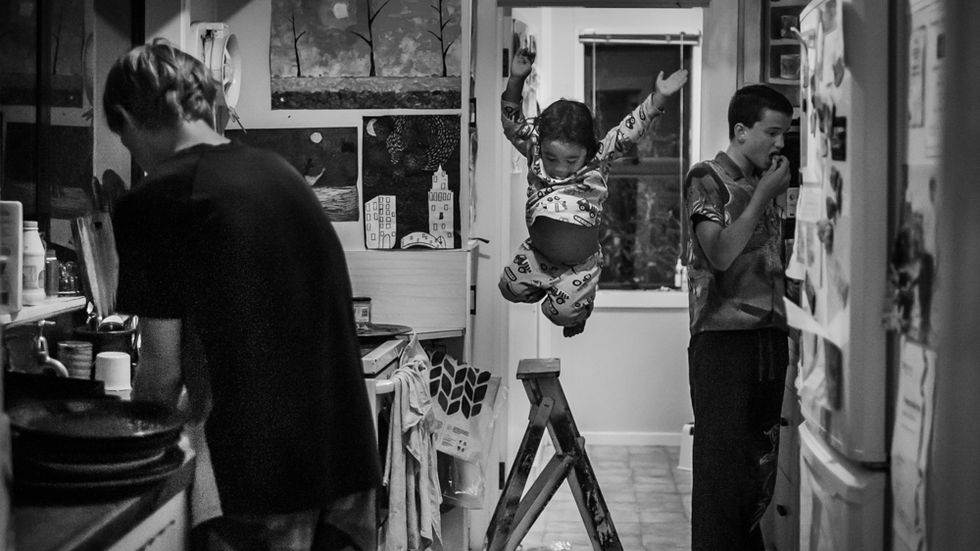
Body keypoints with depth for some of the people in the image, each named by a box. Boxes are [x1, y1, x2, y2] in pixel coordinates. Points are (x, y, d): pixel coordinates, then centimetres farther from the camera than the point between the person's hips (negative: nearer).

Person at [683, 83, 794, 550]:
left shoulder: (763, 184, 18)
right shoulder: (706, 179, -2)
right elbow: (721, 254, -15)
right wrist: (764, 195, -11)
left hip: (770, 338, 7)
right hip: (722, 340, -7)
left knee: (762, 457, 8)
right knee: (722, 461, -6)